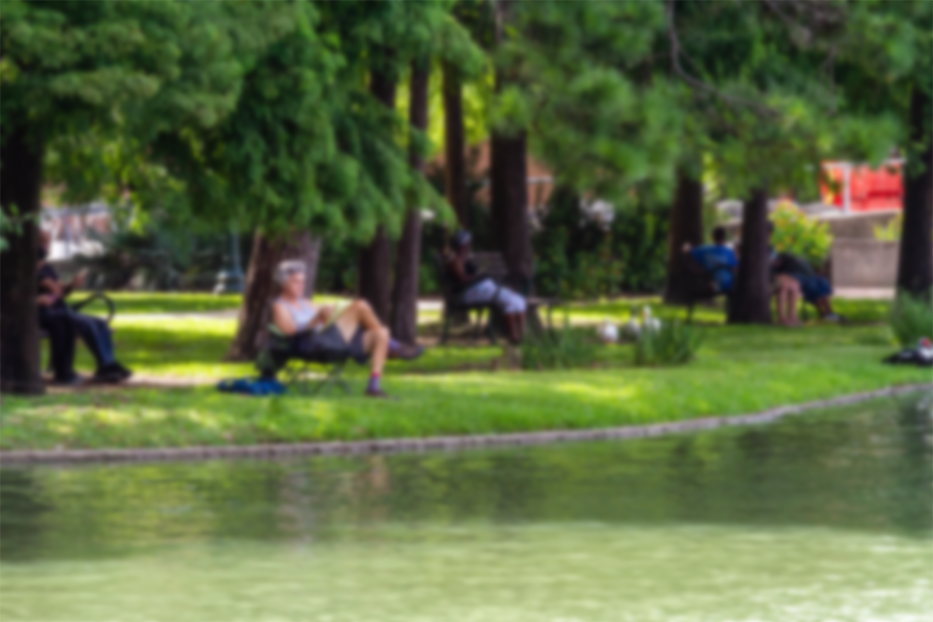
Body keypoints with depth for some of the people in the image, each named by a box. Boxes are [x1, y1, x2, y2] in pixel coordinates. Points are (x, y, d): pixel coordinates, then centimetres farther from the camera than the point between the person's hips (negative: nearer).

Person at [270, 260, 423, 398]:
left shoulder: (305, 304, 30)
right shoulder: (280, 307, 4)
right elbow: (289, 331, -13)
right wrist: (316, 319, -22)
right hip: (313, 345, -9)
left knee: (381, 334, -12)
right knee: (360, 306, -21)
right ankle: (391, 346, -7)